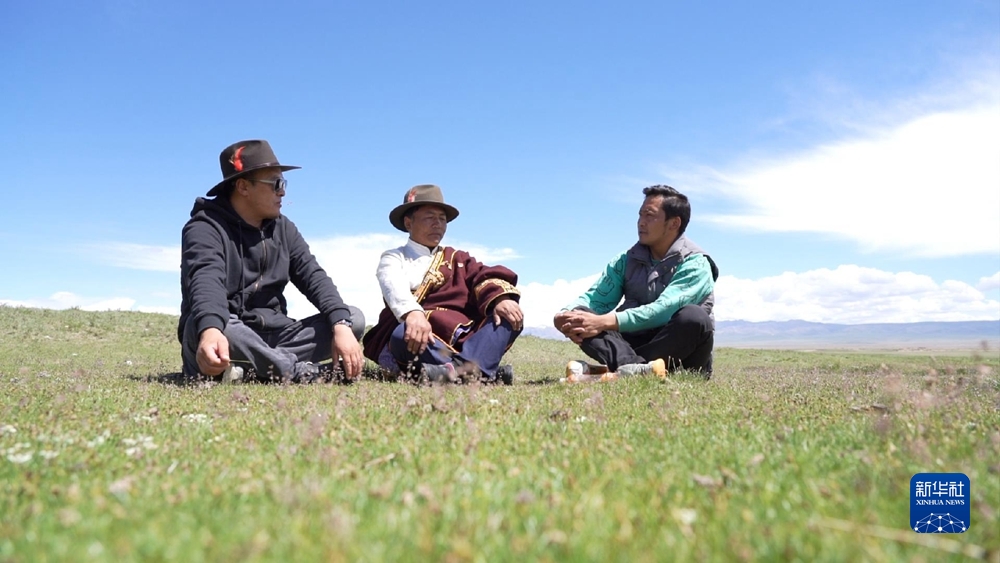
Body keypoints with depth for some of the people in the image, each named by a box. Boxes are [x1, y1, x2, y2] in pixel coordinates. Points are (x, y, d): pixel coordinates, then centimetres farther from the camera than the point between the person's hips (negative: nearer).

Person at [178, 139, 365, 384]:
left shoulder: (283, 228, 9)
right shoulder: (206, 227, -11)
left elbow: (313, 276, -3)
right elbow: (206, 282, -31)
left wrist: (341, 326, -22)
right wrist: (210, 331, -54)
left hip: (270, 335, 6)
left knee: (354, 318, -12)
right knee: (205, 326, -40)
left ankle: (272, 366, -27)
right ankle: (297, 370, -30)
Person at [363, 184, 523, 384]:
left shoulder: (456, 258, 24)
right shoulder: (394, 258, 12)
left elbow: (483, 276, 2)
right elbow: (394, 287, -12)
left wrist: (500, 298, -23)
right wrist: (413, 313, -36)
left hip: (463, 338, 4)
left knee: (510, 317, -18)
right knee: (404, 334, -35)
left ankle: (464, 368, -44)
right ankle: (483, 373, -48)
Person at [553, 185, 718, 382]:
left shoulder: (694, 264, -9)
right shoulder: (627, 260, 8)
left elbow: (664, 309, -25)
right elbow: (595, 298, -3)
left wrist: (604, 322, -36)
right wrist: (567, 315, -27)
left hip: (679, 355, -4)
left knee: (693, 317, -34)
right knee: (581, 316, -19)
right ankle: (643, 369, -43)